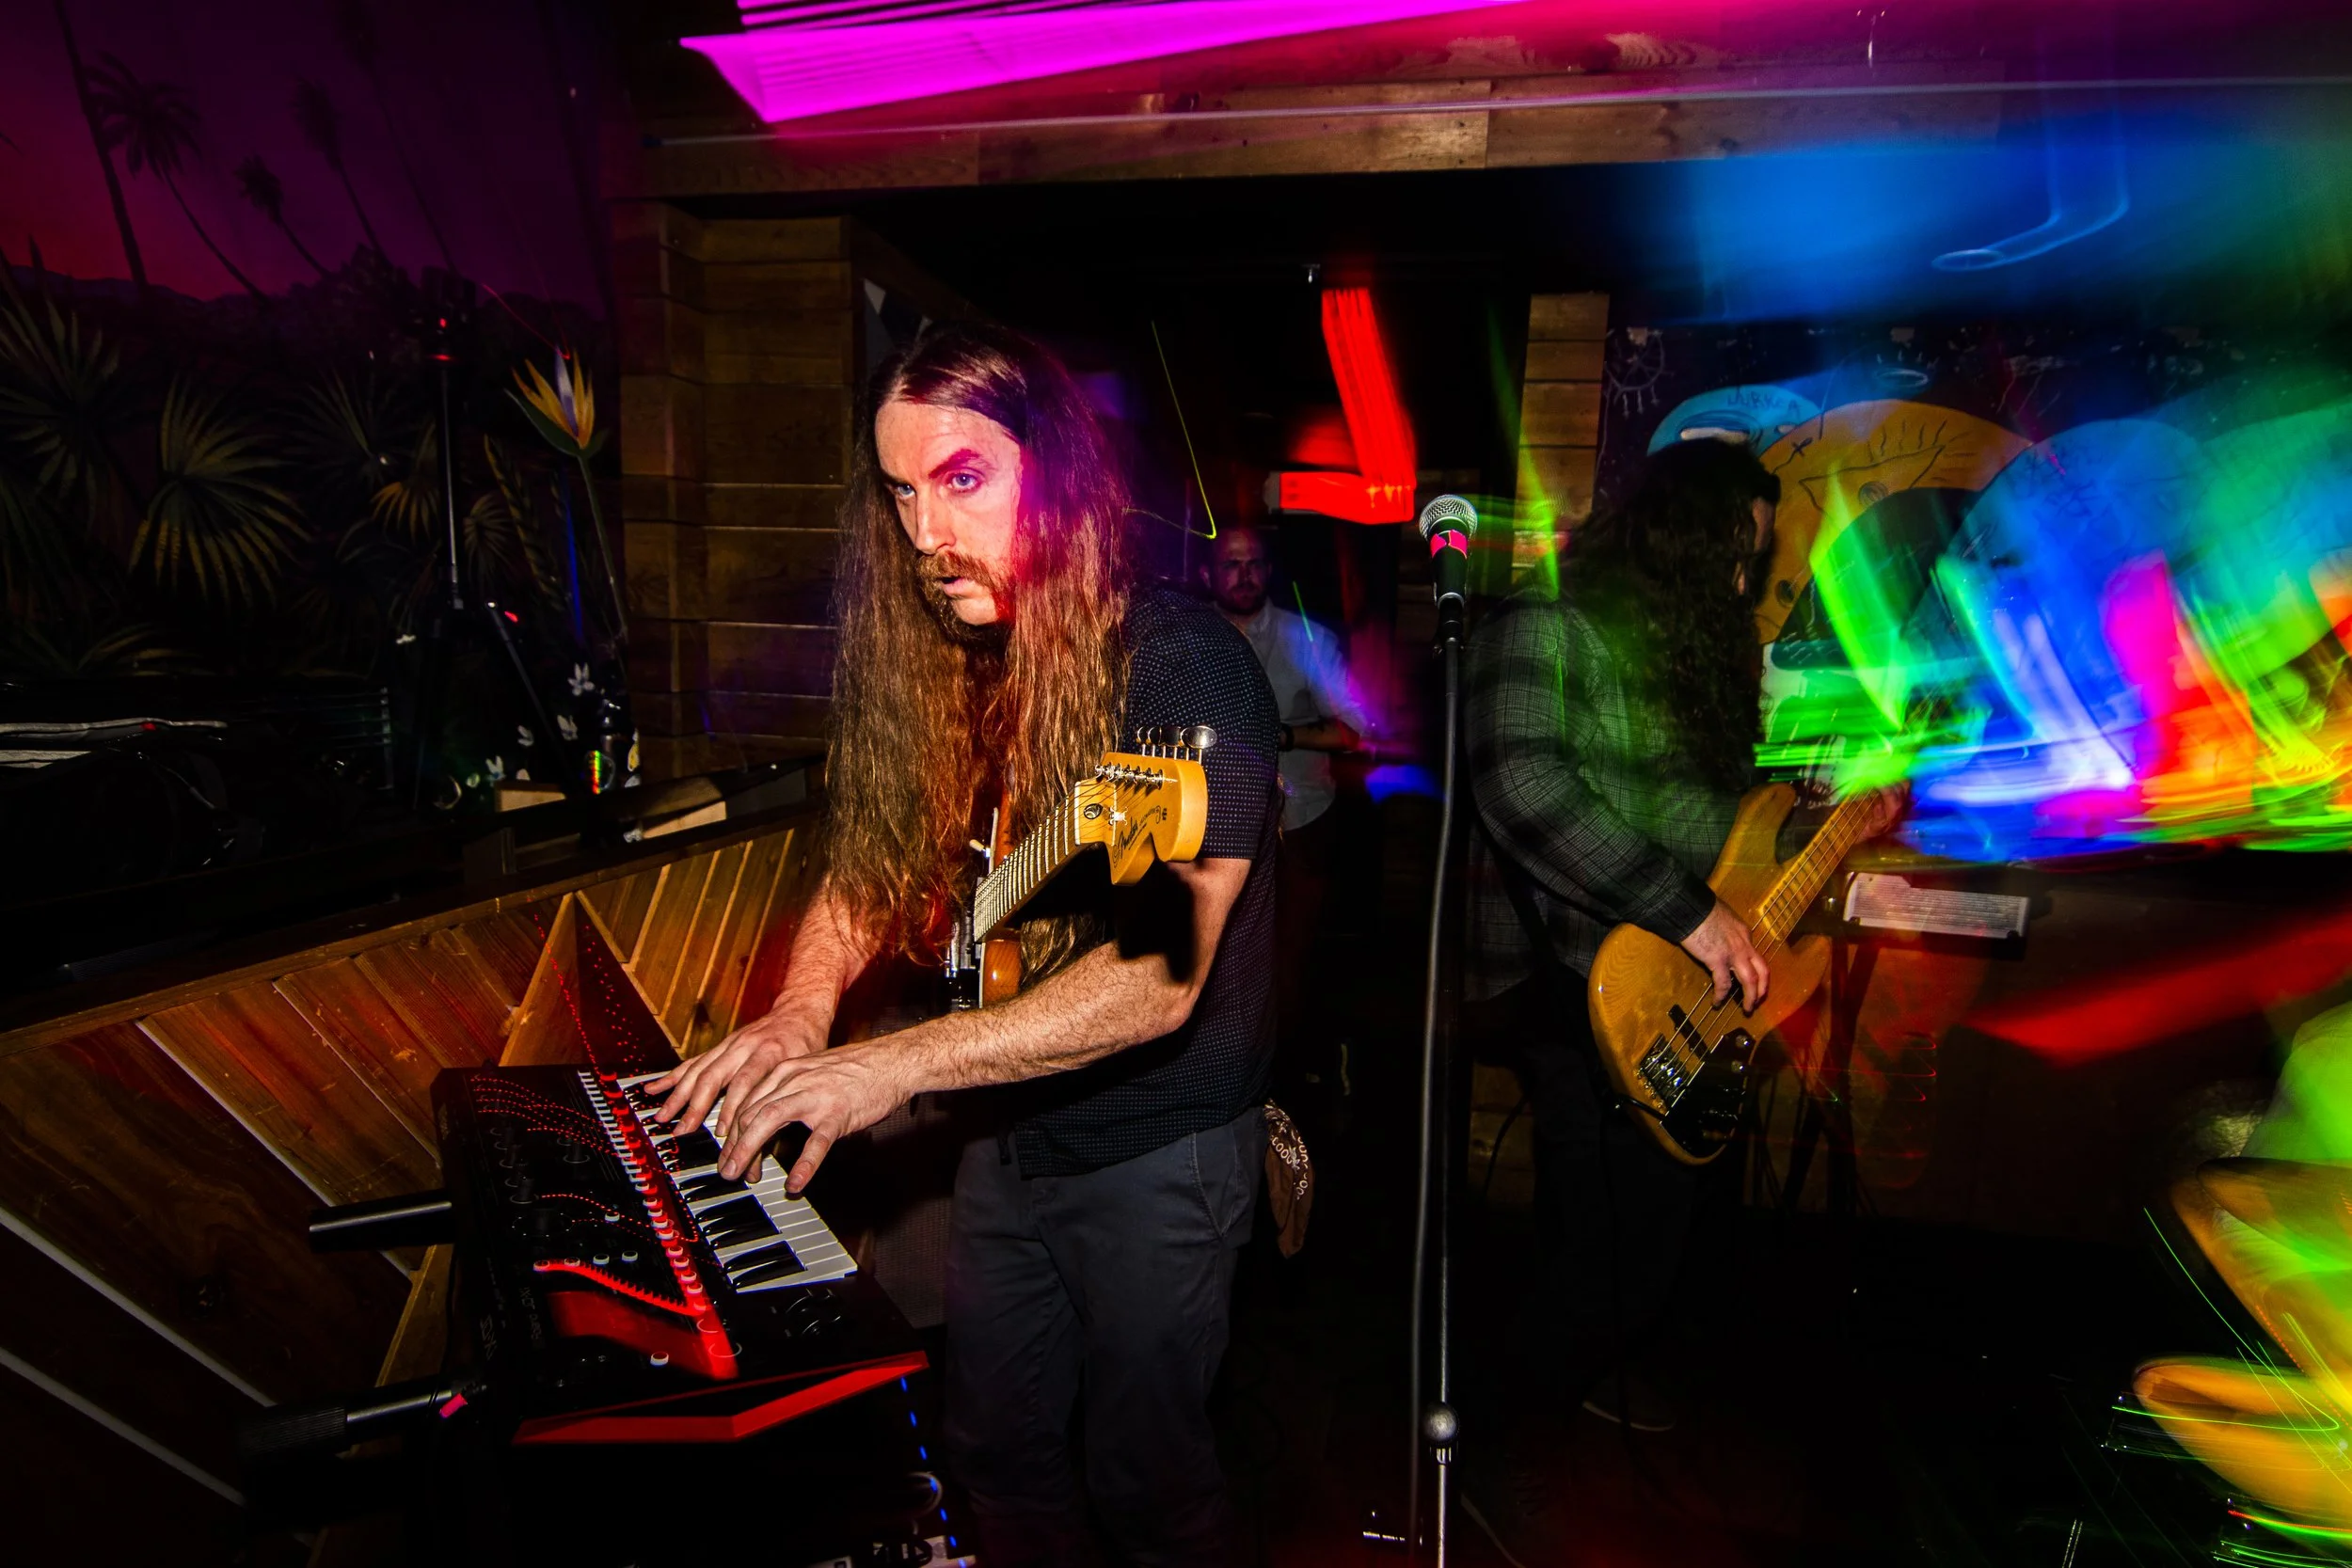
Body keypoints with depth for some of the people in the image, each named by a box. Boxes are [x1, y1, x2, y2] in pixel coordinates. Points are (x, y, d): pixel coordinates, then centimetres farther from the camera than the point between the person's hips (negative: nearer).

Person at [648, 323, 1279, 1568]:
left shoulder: (1180, 665, -23)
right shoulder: (932, 668, 0)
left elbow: (1161, 976, -30)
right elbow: (866, 865, 7)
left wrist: (902, 1064, -34)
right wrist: (801, 1013, -11)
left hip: (1155, 1150, -6)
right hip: (1005, 1132, 6)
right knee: (996, 1454, 22)